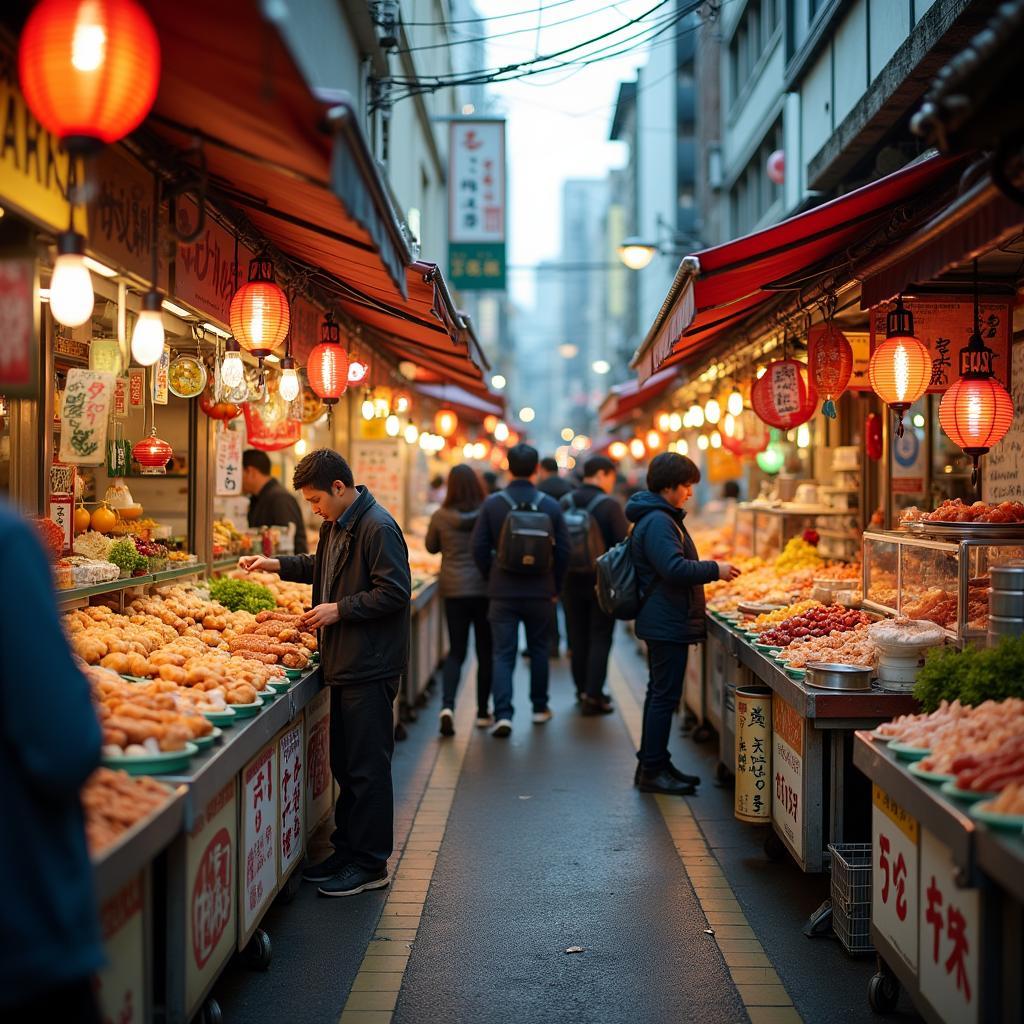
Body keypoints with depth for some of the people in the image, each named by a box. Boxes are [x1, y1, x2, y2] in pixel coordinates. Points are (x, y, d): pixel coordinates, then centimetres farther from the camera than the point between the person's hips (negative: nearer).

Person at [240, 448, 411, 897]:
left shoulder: (377, 528, -17)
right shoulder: (336, 525, 14)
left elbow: (394, 592, -21)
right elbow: (319, 567, 30)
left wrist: (340, 609, -19)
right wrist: (274, 564, 19)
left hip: (371, 668, -10)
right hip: (345, 664, 10)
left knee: (367, 768, -2)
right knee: (345, 763, 16)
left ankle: (370, 864, 7)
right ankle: (347, 851, 27)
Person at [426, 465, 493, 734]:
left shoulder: (441, 517, -6)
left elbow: (431, 547, 9)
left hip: (454, 590, 1)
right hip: (485, 589, -1)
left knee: (456, 651, 8)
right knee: (485, 651, 12)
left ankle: (447, 705, -11)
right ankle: (483, 712, 20)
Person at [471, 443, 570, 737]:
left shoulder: (492, 503, -6)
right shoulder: (550, 505, -3)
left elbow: (479, 547, -4)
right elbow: (563, 550, -1)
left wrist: (490, 580, 10)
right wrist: (555, 587, 11)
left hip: (503, 592, -1)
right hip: (540, 592, 1)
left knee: (503, 654, 1)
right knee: (539, 650, 17)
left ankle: (503, 715, -10)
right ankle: (540, 708, 27)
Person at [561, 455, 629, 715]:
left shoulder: (564, 504, 0)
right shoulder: (609, 505, -12)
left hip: (571, 581, 4)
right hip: (603, 581, -4)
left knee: (578, 638, 13)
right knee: (600, 639, 2)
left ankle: (583, 691, 22)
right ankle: (593, 696, -3)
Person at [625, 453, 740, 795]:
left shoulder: (660, 517, 16)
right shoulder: (658, 522, -18)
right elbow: (674, 569, -27)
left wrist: (707, 568, 16)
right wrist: (714, 570, -18)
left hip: (663, 622, 11)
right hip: (667, 622, -11)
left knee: (660, 693, 16)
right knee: (665, 696, -6)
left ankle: (654, 764, 24)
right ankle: (652, 771, 0)